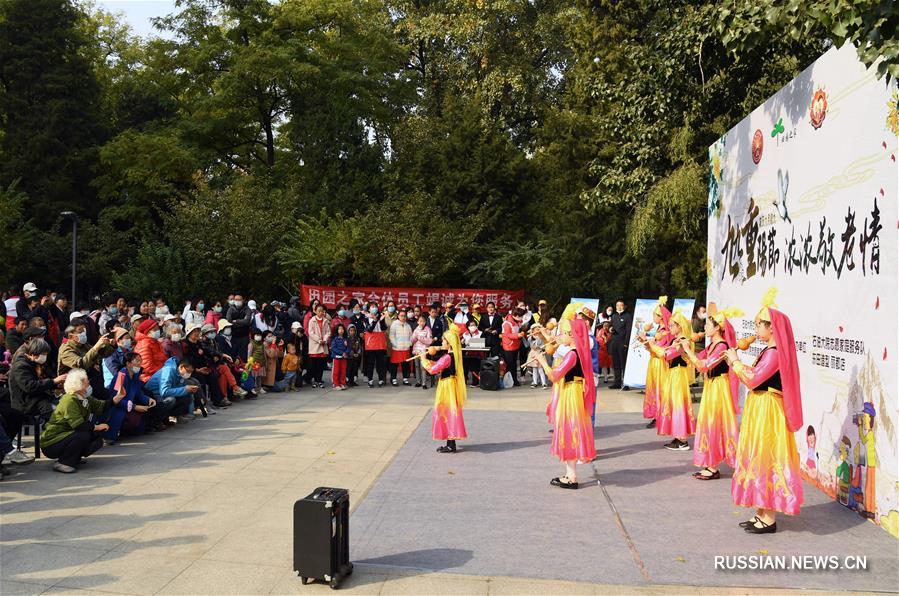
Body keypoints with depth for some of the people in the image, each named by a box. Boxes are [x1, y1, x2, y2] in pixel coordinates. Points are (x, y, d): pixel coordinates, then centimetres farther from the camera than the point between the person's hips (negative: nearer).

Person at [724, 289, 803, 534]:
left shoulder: (774, 353, -18)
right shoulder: (770, 351, 13)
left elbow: (752, 379, -22)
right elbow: (755, 377, 11)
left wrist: (735, 361, -9)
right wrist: (736, 363, 5)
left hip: (767, 412, -10)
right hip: (759, 410, 10)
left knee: (766, 460, -4)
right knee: (761, 459, 14)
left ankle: (769, 519, 3)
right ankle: (762, 513, 22)